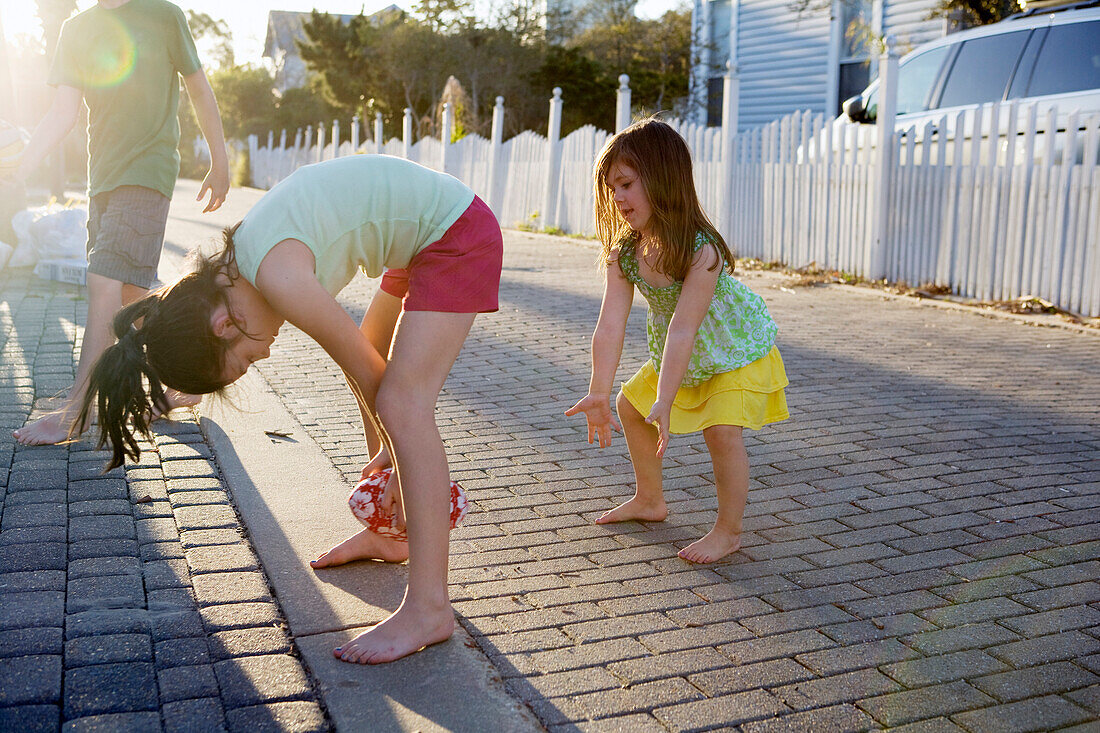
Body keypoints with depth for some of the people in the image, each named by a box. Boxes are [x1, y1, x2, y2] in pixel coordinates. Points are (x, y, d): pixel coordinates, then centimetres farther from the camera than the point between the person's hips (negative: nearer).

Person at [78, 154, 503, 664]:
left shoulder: (279, 278, -25)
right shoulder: (240, 262, 3)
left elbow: (365, 370, -14)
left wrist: (399, 456, -1)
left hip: (459, 234, -10)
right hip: (426, 234, 10)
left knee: (401, 399, -17)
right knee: (390, 385, 19)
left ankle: (428, 607, -17)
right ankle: (387, 533, 33)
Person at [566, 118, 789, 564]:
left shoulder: (701, 251, -36)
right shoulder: (624, 252, -18)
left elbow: (682, 330, -40)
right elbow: (610, 325, -23)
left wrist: (664, 403, -43)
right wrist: (598, 393, -30)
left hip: (738, 351, -7)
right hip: (679, 358, 7)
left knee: (722, 430, -22)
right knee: (630, 405, 12)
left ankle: (729, 530, 0)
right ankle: (650, 501, 32)